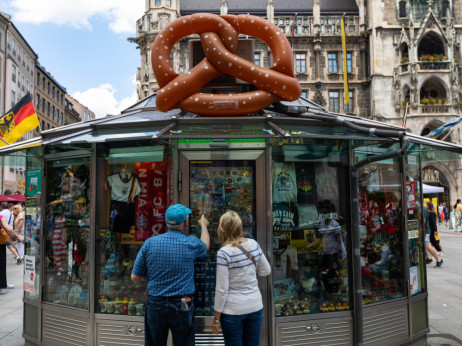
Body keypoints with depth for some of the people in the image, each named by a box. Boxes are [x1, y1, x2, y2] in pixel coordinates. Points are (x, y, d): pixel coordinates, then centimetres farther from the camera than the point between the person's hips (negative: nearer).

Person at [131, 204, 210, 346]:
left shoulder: (149, 243, -7)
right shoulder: (191, 244, -9)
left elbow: (135, 277, -1)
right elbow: (206, 245, 18)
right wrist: (203, 225, 35)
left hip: (155, 305, 2)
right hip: (182, 307, -1)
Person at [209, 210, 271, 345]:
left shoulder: (224, 253, -18)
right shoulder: (254, 244, -3)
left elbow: (222, 289, -16)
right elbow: (266, 271, 10)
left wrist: (216, 318, -7)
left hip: (233, 310, -5)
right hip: (255, 306, 5)